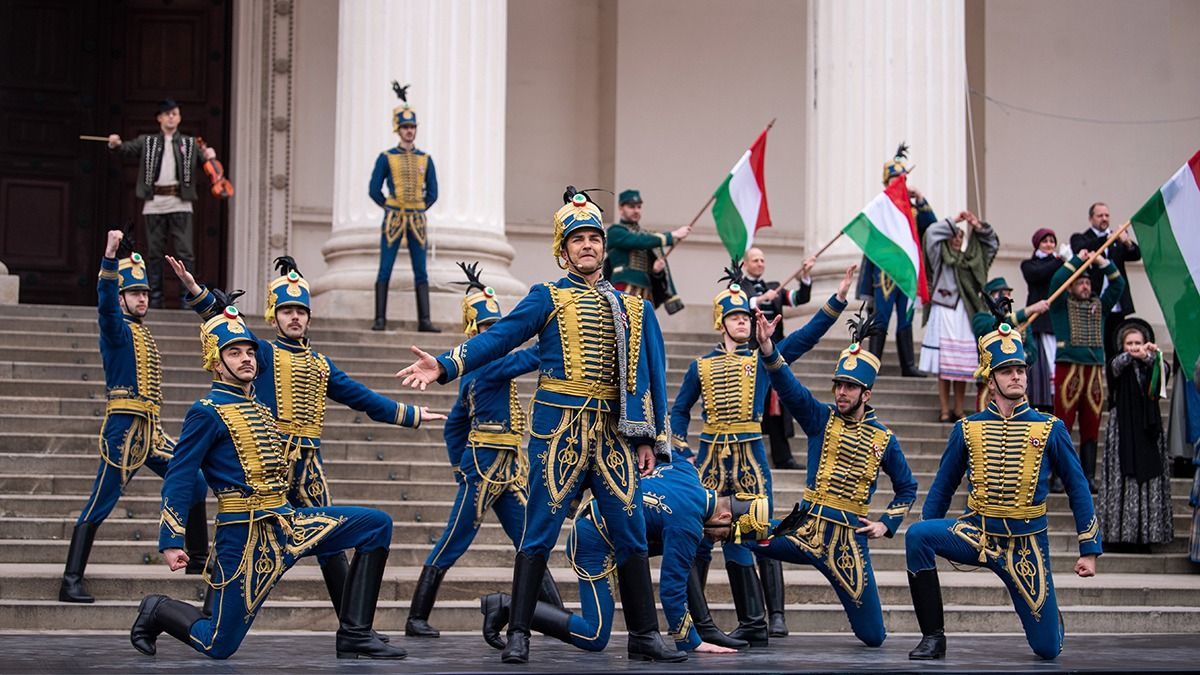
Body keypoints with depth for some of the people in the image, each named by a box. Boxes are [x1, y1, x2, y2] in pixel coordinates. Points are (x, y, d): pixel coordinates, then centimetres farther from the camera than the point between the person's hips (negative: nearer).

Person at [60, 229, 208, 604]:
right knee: (100, 504, -9)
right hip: (124, 431, -9)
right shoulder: (118, 329, -7)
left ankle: (198, 560, 26)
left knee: (193, 482, 13)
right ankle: (72, 582, -9)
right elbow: (106, 300, -27)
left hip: (150, 431, 9)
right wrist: (110, 257, -40)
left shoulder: (143, 333, 17)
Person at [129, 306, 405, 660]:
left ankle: (355, 636, -4)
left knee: (377, 524, -2)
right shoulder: (207, 412, -8)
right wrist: (171, 542, -17)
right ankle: (158, 611, 25)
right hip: (245, 536, -8)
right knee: (219, 645, -6)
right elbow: (178, 479, -11)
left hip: (288, 522, 8)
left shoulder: (262, 410, 16)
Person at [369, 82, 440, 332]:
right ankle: (380, 319, -3)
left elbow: (432, 192, 15)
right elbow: (374, 190, 2)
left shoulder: (425, 159, 11)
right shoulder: (386, 158, 2)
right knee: (385, 270, -4)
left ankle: (424, 321, -1)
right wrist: (390, 208, 3)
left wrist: (420, 210, 7)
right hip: (393, 220, -3)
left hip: (417, 220, 3)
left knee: (421, 272, 0)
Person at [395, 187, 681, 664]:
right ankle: (518, 635, 1)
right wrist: (445, 365, -18)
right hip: (559, 427, -3)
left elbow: (651, 375, 14)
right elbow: (498, 337, -5)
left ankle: (644, 637, 10)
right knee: (540, 531, -4)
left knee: (631, 532, 3)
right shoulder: (548, 298, 4)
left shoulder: (633, 307, 14)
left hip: (614, 433, 4)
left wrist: (650, 439, 8)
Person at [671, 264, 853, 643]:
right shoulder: (701, 367, 9)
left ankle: (774, 616, -3)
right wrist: (681, 454, 3)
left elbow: (809, 334, 0)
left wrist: (840, 297, -8)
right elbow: (680, 411, 15)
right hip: (711, 457, 1)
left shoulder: (764, 359, 6)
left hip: (750, 456, -1)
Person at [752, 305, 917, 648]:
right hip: (805, 528, 1)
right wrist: (768, 349, -30)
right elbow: (788, 387, -14)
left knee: (873, 636, 0)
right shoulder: (821, 419, 3)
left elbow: (907, 488, 18)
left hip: (849, 539, -1)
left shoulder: (884, 440, 4)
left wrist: (887, 524, 4)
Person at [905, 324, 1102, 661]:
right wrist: (927, 545, 7)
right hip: (976, 532, 1)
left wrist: (1089, 550, -1)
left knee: (1048, 648, -1)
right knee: (916, 534, -29)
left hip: (1027, 542, -1)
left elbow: (1078, 489, 3)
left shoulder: (1051, 429, -2)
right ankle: (933, 637, -18)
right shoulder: (967, 429, 1)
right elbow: (942, 488, 10)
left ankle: (1050, 617, 40)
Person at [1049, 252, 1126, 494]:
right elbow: (1057, 281, -8)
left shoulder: (1099, 306, 19)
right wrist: (1078, 259, -5)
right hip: (1068, 370, -4)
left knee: (1091, 427, 3)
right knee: (1063, 425, -6)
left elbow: (1118, 285, 13)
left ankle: (1089, 477, 5)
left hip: (1095, 371, 4)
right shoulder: (1062, 306, 8)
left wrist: (1103, 262, 3)